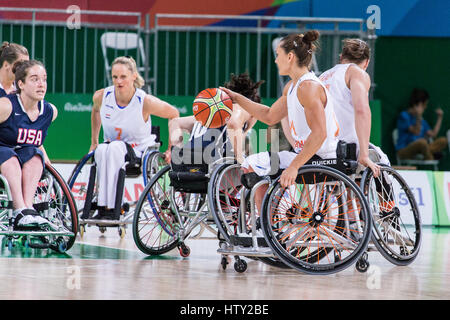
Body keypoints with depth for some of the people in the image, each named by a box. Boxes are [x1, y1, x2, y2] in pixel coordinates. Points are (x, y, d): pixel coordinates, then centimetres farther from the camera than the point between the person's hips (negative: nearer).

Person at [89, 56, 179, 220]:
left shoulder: (145, 102, -17)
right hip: (110, 151, 3)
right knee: (102, 150, -34)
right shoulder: (101, 96, -7)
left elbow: (174, 114, -1)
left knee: (114, 147, -37)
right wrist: (94, 142, 20)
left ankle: (109, 208, -38)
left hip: (139, 152, -3)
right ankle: (103, 206, -36)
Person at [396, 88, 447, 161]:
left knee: (443, 141, -11)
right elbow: (416, 132, -14)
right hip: (404, 151, -7)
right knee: (422, 141, -38)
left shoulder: (422, 120, 17)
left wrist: (440, 117, 16)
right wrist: (419, 117, -25)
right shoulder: (404, 116, -5)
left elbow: (433, 135, 13)